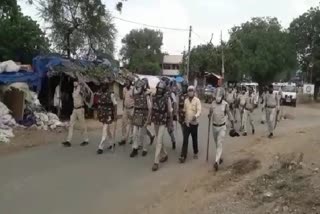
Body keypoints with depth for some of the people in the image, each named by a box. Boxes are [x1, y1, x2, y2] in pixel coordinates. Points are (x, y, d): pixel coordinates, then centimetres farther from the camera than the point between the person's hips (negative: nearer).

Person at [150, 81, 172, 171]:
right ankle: (164, 155, 38)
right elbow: (152, 109, 9)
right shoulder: (153, 98, 0)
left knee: (159, 141, -10)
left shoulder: (167, 99, -11)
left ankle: (156, 162, -9)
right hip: (155, 122, 5)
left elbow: (170, 111, -3)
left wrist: (171, 123, 2)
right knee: (159, 140, 17)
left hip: (163, 122, -5)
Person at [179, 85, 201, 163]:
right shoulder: (186, 100, 6)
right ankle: (183, 156, -4)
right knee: (185, 140, -3)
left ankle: (195, 153, 32)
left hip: (194, 123, -3)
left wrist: (196, 116, -39)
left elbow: (199, 110, -21)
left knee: (194, 139, 12)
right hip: (187, 122, 3)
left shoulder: (197, 100, -10)